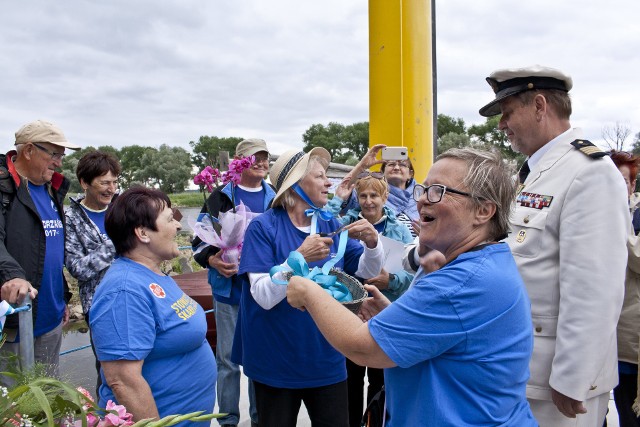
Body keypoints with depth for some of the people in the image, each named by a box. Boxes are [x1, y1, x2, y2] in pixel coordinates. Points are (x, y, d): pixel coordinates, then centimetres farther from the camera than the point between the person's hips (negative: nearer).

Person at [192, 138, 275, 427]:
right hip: (230, 288, -2)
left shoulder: (275, 199, 7)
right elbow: (201, 238, -1)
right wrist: (212, 260, -20)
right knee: (228, 358, 8)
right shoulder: (220, 197, 0)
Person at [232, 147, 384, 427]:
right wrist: (299, 258, -33)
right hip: (276, 365, -4)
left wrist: (372, 243, -16)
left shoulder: (330, 224, 0)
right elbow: (263, 297, -20)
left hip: (327, 361, 4)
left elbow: (368, 272, 4)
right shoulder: (264, 227, -14)